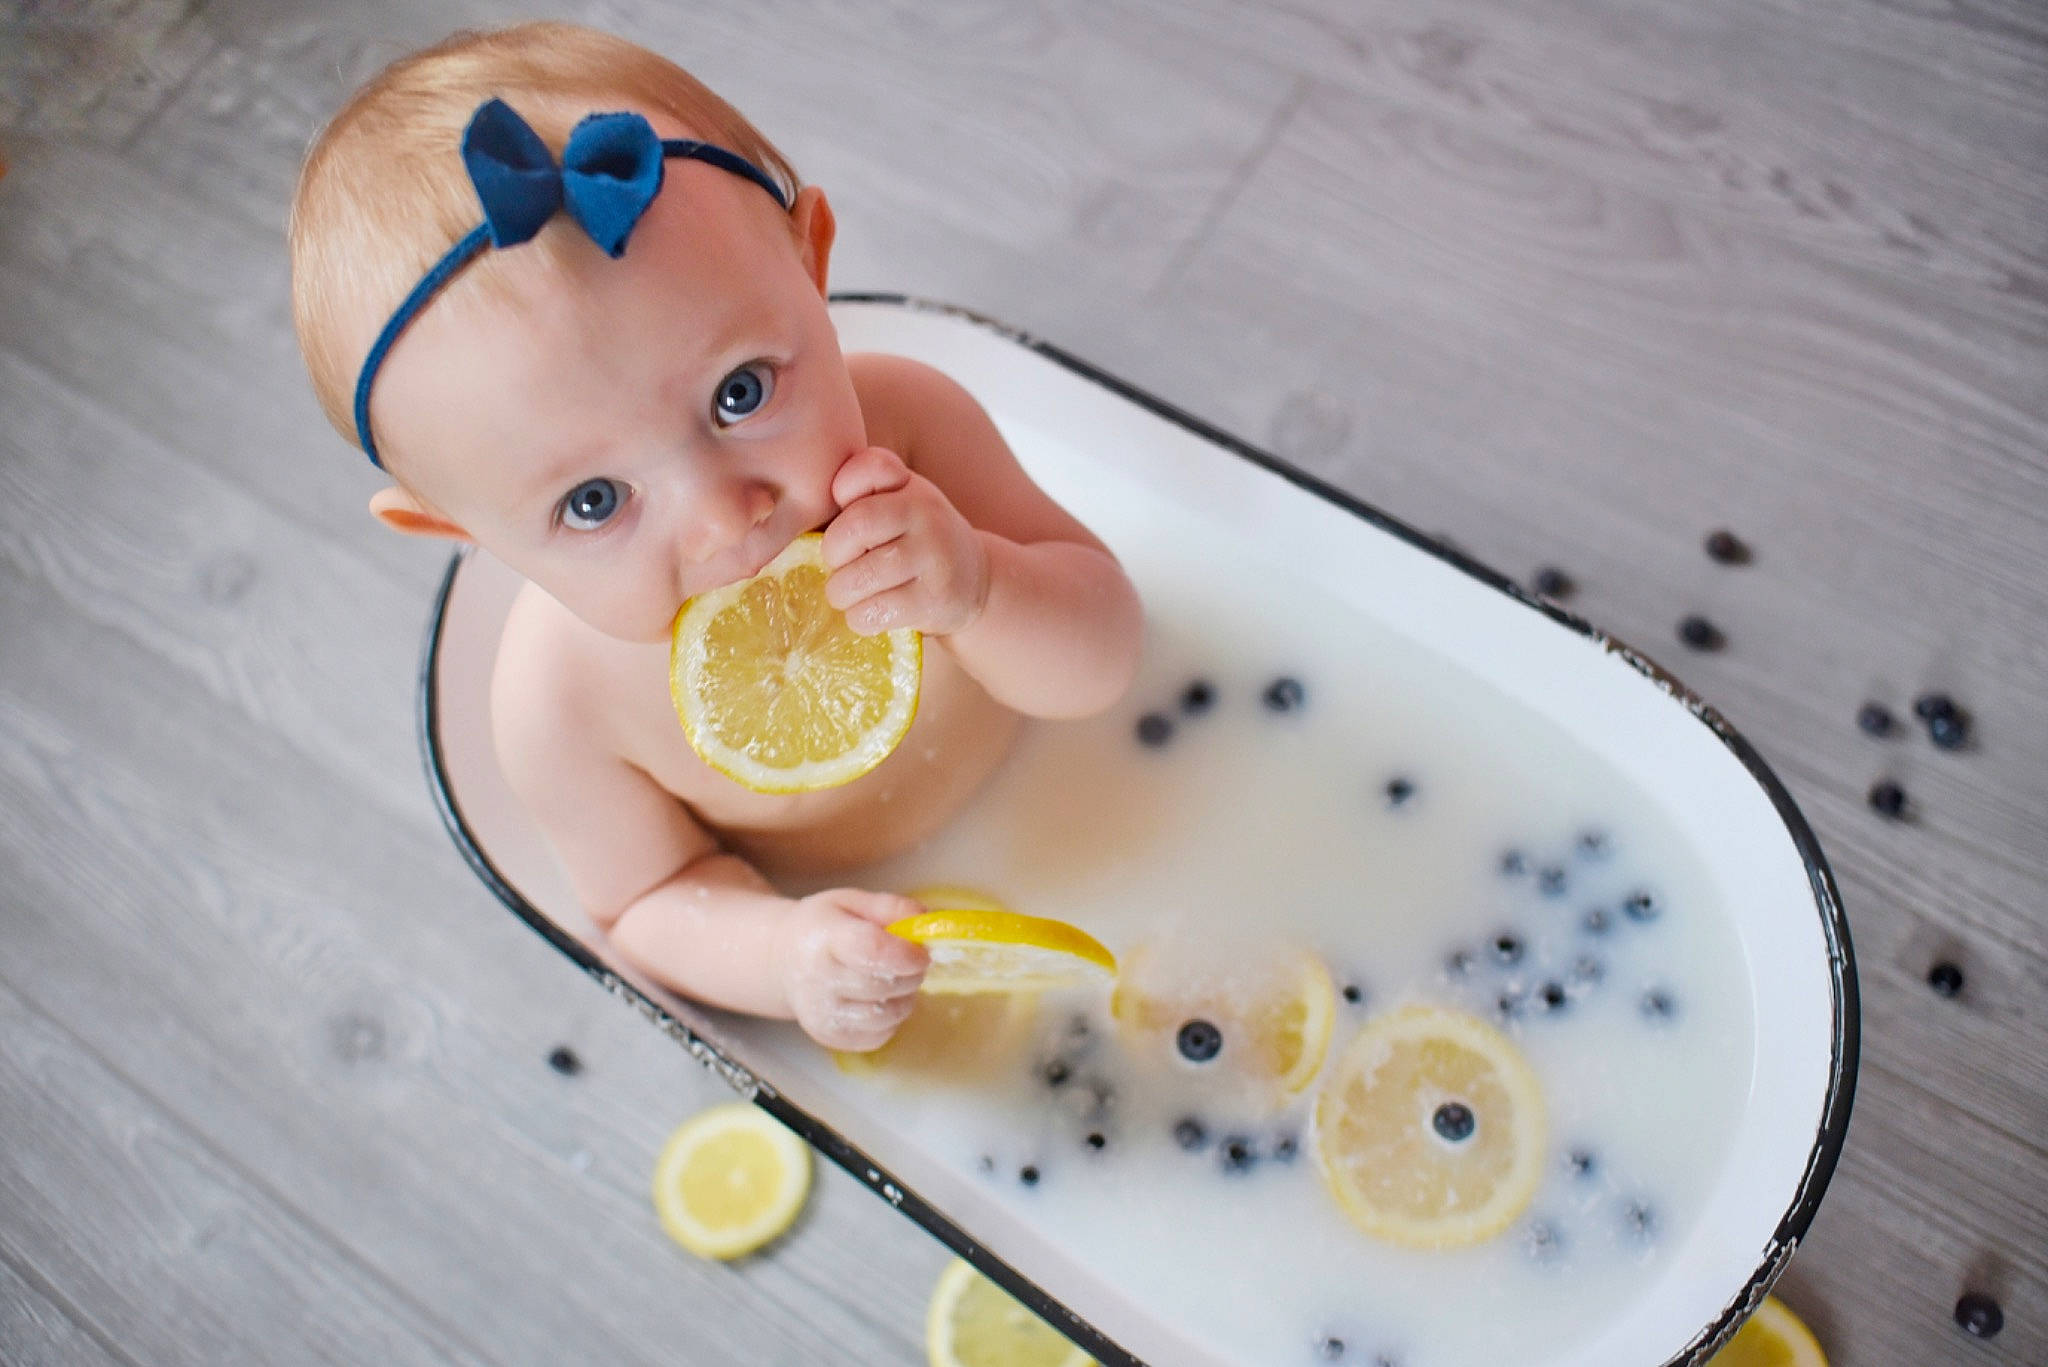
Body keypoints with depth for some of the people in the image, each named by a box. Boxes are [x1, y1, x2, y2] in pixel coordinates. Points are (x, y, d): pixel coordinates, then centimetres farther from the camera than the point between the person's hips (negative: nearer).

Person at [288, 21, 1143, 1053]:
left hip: (1041, 782, 2)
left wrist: (978, 590, -47)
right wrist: (778, 953, -39)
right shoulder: (564, 702, -35)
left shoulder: (908, 422, -32)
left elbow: (1107, 659, -24)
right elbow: (651, 898, -16)